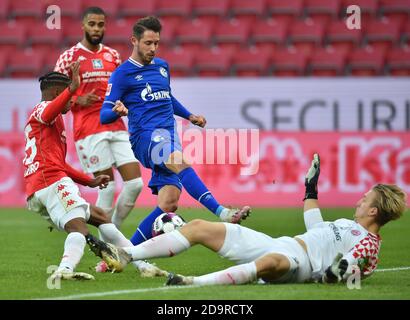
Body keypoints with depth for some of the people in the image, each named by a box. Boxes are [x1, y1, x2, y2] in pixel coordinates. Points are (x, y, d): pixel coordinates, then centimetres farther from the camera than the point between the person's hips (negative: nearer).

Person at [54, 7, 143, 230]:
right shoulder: (69, 57, 1)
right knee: (108, 188, -9)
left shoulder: (112, 55, 16)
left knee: (135, 183, -2)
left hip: (116, 127, 5)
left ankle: (114, 229, 15)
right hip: (89, 131, -5)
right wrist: (79, 100, -15)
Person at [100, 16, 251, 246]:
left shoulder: (162, 66, 19)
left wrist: (189, 116, 29)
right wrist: (117, 111, -28)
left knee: (168, 203, -8)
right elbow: (104, 115, -7)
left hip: (169, 136, 7)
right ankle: (223, 213, -49)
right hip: (146, 136, -7)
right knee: (181, 164, -36)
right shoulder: (122, 74, -2)